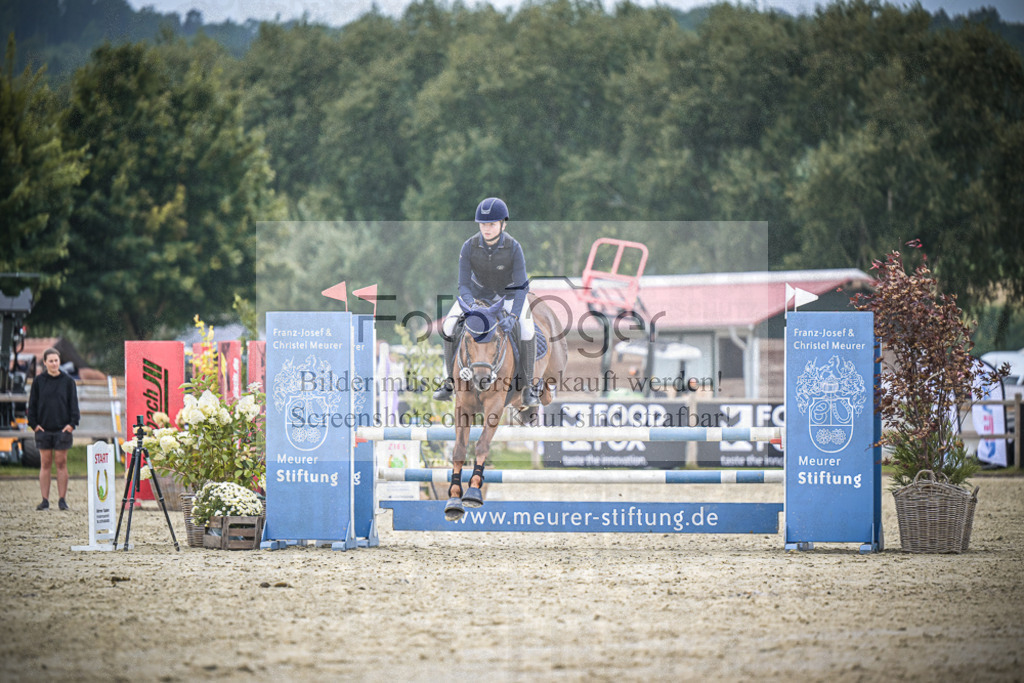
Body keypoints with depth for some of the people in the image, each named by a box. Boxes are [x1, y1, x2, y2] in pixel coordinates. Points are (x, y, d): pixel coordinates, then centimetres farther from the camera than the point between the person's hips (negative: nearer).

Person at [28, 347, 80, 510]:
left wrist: (72, 423, -6)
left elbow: (74, 403, 4)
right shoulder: (38, 381, 4)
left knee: (61, 463, 1)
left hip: (62, 429, -1)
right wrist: (33, 424, -1)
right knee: (45, 463, 2)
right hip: (43, 429, 1)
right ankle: (45, 500, 4)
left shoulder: (68, 381, 3)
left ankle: (62, 500, 5)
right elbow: (32, 404, 7)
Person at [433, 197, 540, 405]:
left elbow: (521, 286, -30)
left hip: (510, 292, -2)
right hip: (479, 291, 2)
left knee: (526, 332, -25)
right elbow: (464, 285, -24)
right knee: (450, 327, -16)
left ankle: (529, 386, -6)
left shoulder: (513, 247, -32)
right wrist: (471, 307, -44)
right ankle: (450, 382, 0)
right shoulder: (469, 247, -28)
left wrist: (515, 315, -44)